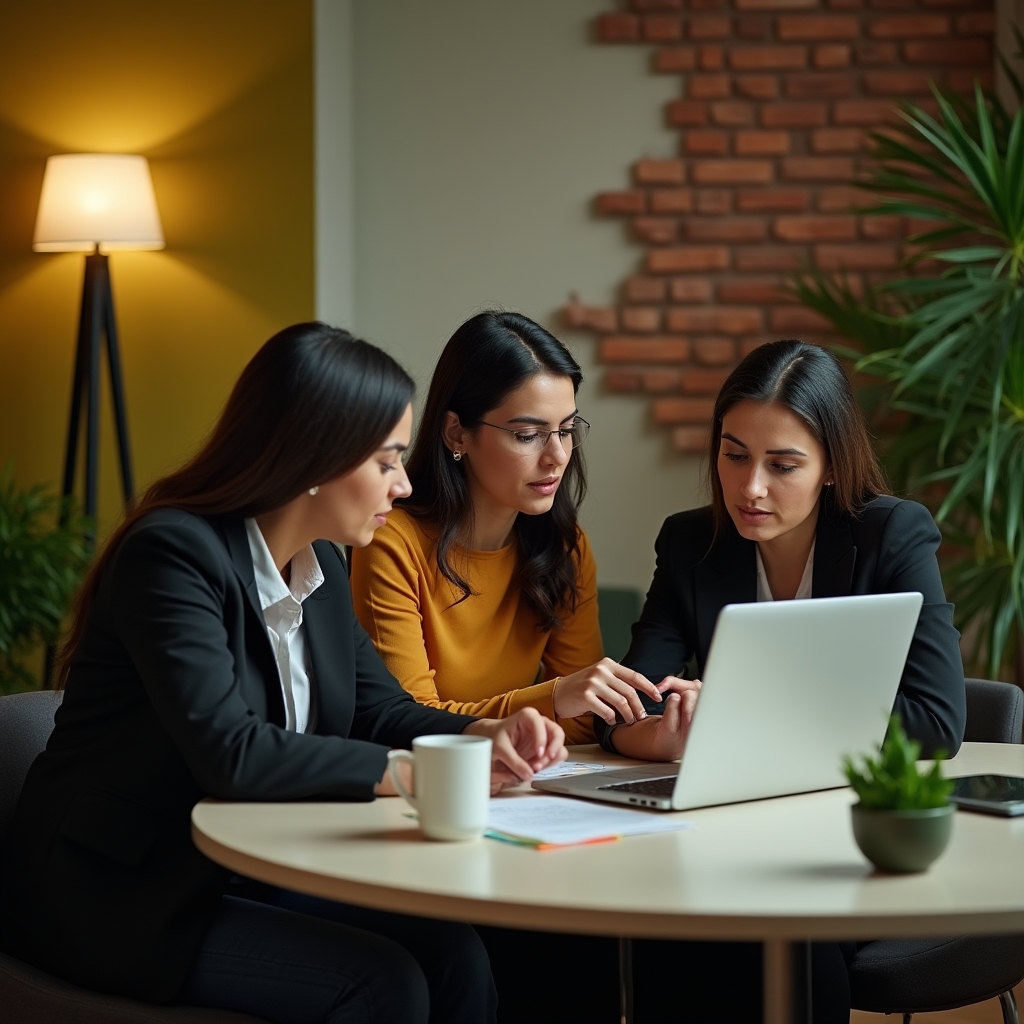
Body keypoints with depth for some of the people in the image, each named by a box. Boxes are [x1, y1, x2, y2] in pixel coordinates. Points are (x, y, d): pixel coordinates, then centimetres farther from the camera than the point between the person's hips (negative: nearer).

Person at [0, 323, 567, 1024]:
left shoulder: (321, 566, 7)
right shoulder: (175, 552, -20)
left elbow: (379, 709, 13)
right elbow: (229, 753, -29)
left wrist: (484, 735, -7)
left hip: (247, 871, 8)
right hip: (116, 896, -8)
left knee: (453, 955, -14)